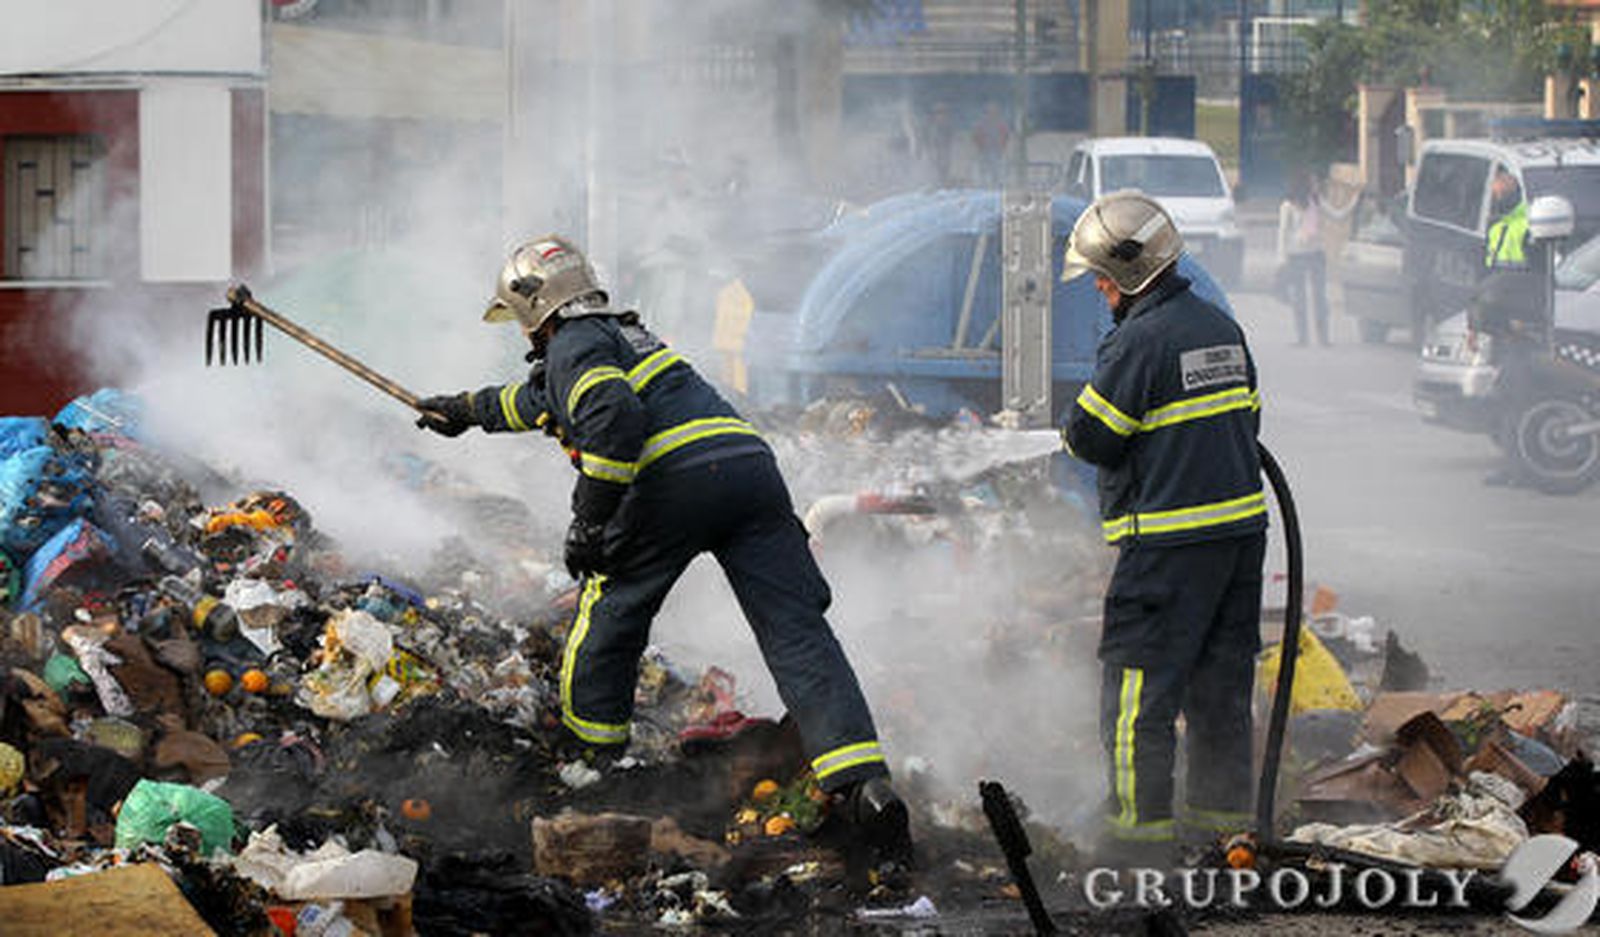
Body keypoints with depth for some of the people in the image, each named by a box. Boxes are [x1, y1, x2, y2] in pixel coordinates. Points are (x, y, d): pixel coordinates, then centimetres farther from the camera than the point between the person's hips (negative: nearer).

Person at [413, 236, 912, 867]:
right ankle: (863, 786, -20)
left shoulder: (573, 343, 8)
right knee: (797, 632, -5)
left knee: (607, 617, 16)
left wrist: (589, 520, -10)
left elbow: (613, 417, -14)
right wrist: (469, 410, 70)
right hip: (749, 462, 7)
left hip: (674, 478, -7)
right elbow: (543, 400, 56)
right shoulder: (621, 333, 35)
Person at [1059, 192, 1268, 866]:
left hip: (1170, 545, -8)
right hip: (1242, 527, 8)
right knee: (1220, 684, 16)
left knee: (1139, 689, -2)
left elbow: (1087, 437, -12)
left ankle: (1140, 830, -2)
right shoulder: (1222, 328, 10)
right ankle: (1223, 818, 21)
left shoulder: (1138, 341, -15)